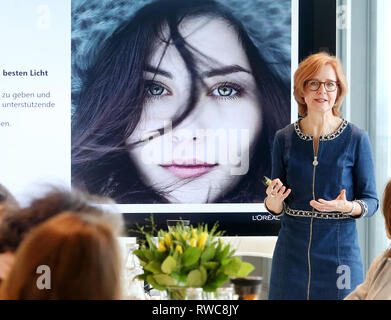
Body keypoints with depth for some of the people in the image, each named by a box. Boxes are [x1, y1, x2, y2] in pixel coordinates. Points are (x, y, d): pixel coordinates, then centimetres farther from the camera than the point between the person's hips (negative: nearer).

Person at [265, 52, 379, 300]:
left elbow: (371, 201, -1)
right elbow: (277, 208, 8)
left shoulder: (356, 138, -5)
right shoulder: (284, 139, 2)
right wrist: (273, 200, -14)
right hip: (292, 255, 2)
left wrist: (348, 206, -21)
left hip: (339, 252, -2)